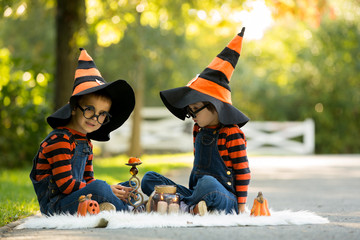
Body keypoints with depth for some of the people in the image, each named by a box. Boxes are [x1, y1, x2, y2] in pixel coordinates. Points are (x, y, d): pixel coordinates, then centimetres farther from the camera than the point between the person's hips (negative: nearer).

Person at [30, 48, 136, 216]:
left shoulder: (86, 143, 16)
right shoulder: (59, 140, -15)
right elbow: (65, 183, -21)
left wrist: (109, 189, -5)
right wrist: (105, 190, -18)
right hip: (54, 206, -10)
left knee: (128, 188, 11)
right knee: (99, 187, -33)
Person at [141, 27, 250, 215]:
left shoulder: (232, 134, -8)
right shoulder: (199, 130, 16)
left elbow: (243, 171, -9)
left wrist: (241, 206, -11)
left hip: (225, 198, -8)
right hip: (196, 193, 8)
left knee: (207, 183, -43)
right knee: (149, 179, -5)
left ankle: (183, 206, -19)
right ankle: (192, 207, -26)